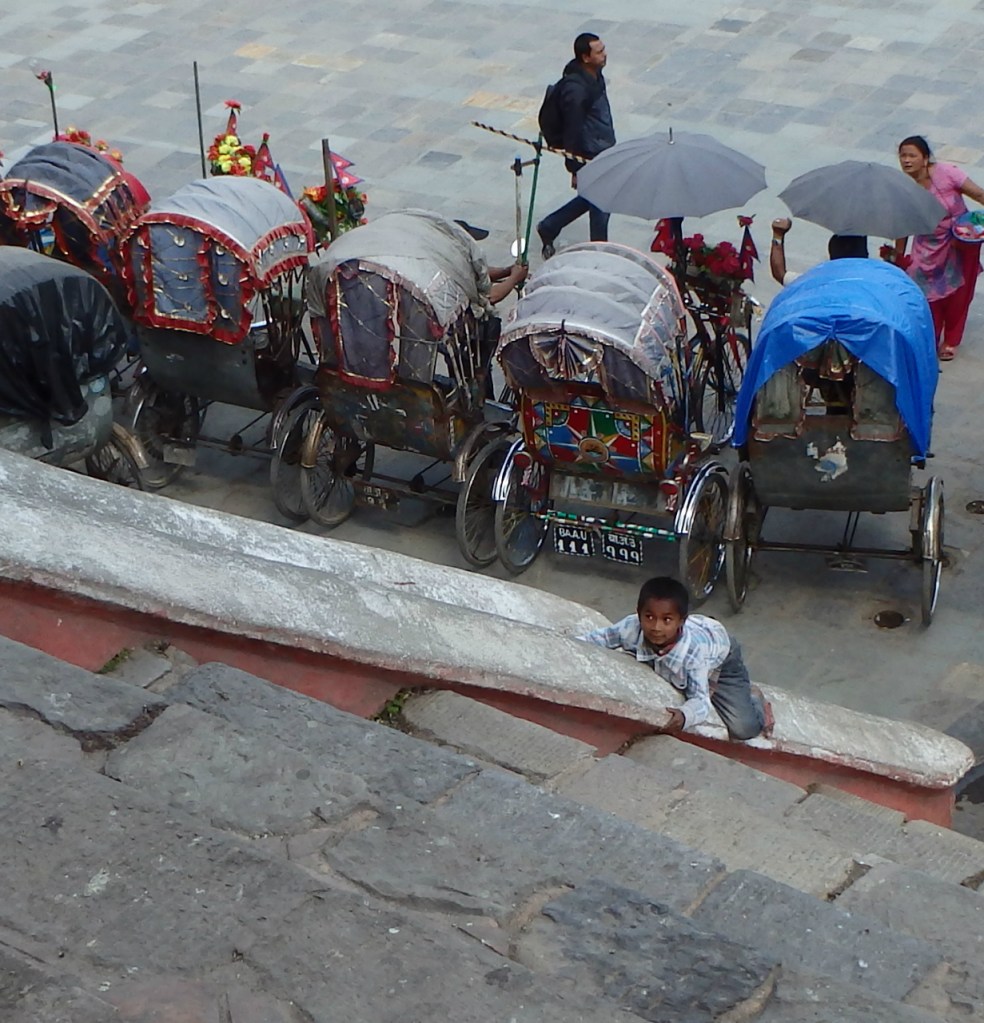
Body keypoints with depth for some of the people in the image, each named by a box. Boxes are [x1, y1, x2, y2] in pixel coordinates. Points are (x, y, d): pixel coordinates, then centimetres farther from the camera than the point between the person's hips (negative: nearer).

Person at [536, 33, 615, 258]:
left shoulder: (594, 75, 1)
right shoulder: (575, 89, -28)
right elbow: (572, 131, -23)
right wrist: (576, 170, -18)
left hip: (604, 151, 9)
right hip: (590, 158, -9)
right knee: (600, 207, 4)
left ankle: (549, 227, 39)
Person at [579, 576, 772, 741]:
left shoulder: (694, 650, -46)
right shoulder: (631, 628, -36)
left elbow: (700, 700, -40)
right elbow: (601, 638, -15)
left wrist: (684, 716, -61)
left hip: (721, 658, -4)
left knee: (744, 729, -15)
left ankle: (753, 697, 19)